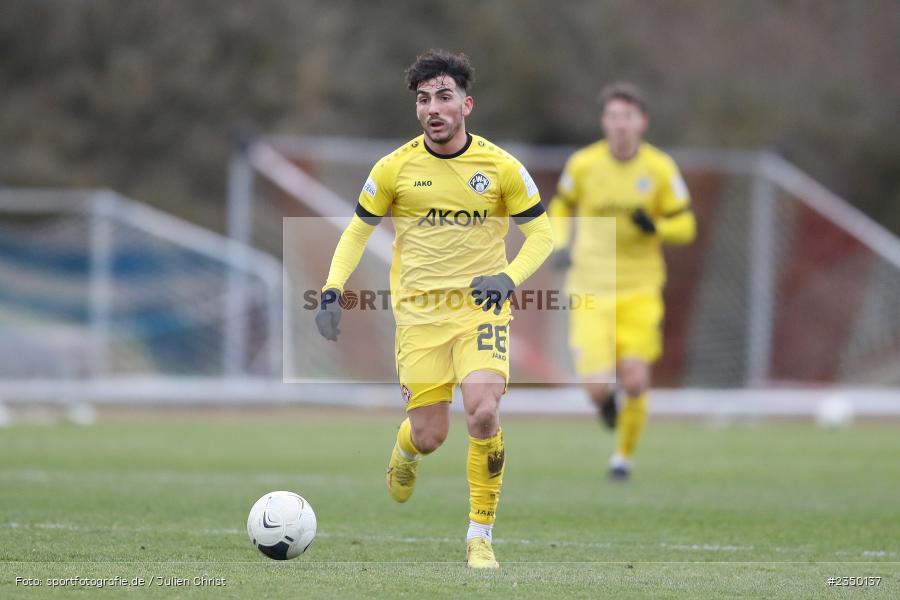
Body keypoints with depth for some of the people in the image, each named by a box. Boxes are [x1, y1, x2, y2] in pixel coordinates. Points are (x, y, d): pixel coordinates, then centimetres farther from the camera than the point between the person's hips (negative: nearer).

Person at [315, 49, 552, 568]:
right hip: (419, 312, 1)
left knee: (484, 413, -23)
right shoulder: (395, 168, -2)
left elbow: (541, 233, 3)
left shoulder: (501, 167, -5)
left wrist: (510, 276, -16)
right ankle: (405, 450, 40)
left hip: (481, 307, -1)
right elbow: (358, 231, 9)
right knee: (430, 436, -2)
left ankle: (481, 535, -7)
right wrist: (333, 289, -5)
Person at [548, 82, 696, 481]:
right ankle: (605, 397, 29)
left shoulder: (660, 169, -4)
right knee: (598, 388, -12)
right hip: (590, 294, 0)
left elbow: (685, 226, 3)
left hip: (639, 292, 0)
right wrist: (560, 246, -1)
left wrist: (655, 226, -18)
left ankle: (624, 455, 18)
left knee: (635, 384, -10)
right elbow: (561, 206, 16)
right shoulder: (583, 164, -3)